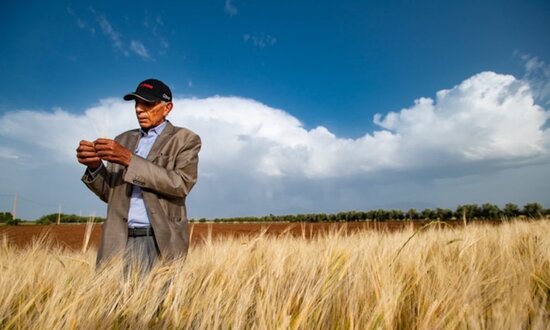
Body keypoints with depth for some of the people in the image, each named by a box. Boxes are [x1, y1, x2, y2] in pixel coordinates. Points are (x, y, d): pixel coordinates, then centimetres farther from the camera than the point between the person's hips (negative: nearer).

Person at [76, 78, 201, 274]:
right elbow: (110, 193, 16)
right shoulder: (124, 139, 16)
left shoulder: (185, 139, 1)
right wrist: (95, 166, -4)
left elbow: (181, 183, -15)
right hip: (119, 242, 4)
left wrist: (130, 160, -18)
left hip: (160, 243, -4)